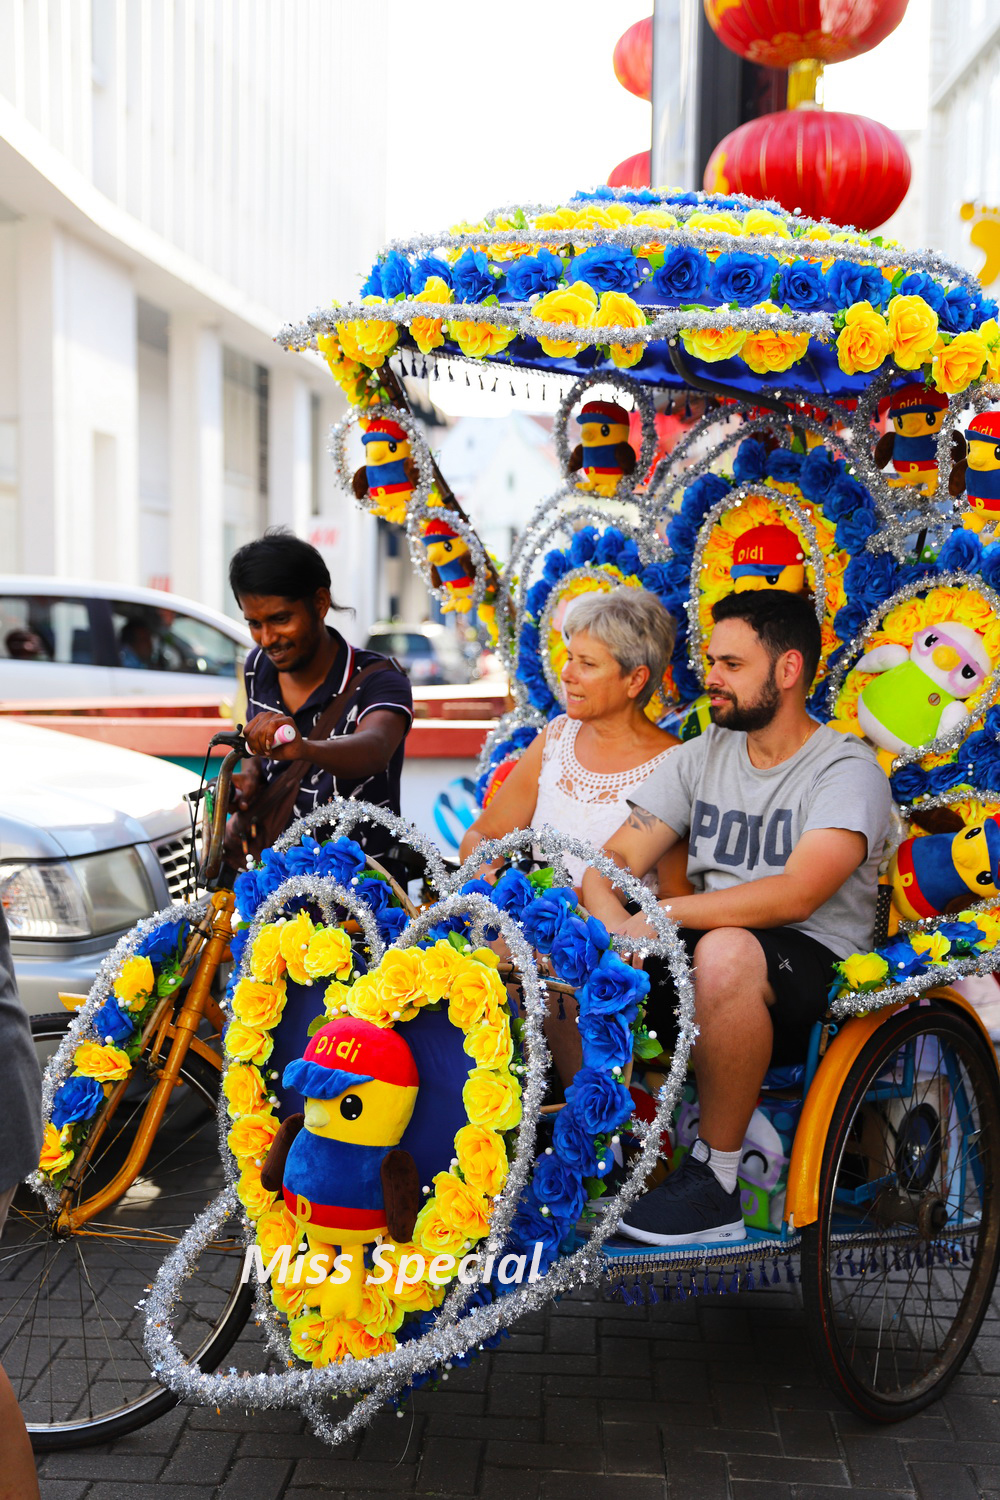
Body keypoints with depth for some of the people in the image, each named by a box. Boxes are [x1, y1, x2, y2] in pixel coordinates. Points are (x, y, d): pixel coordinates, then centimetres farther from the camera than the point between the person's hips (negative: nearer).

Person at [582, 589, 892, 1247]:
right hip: (693, 961, 6)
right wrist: (620, 931, -18)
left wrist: (660, 913, -24)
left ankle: (715, 1179, -21)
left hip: (815, 971, -5)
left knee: (726, 952, -39)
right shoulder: (701, 755, 12)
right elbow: (613, 860, 4)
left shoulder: (848, 768, -7)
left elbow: (794, 895, -23)